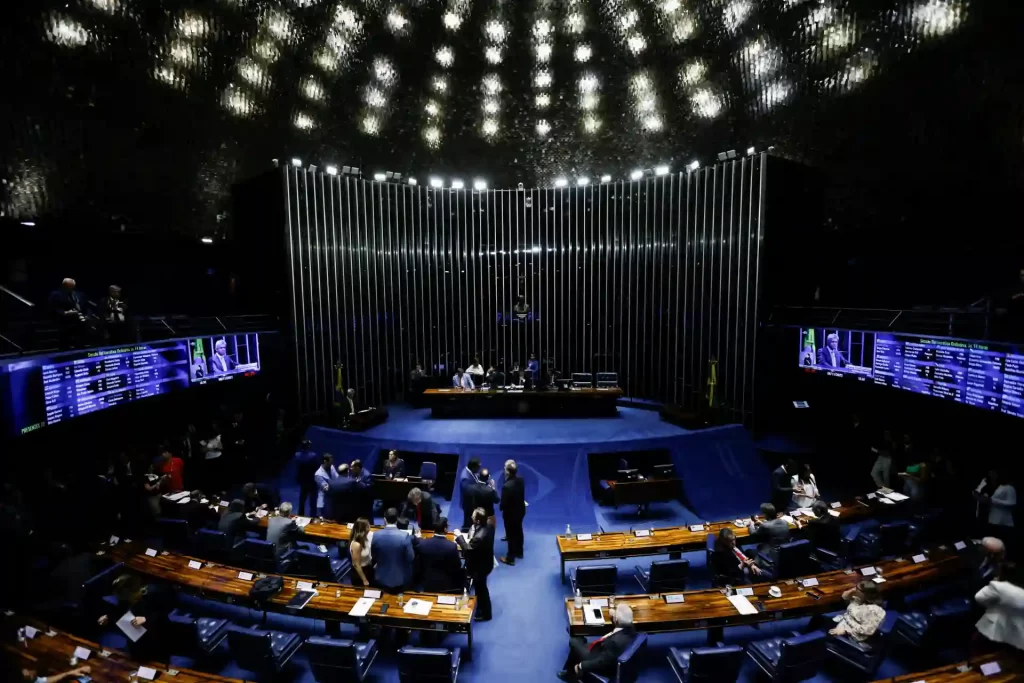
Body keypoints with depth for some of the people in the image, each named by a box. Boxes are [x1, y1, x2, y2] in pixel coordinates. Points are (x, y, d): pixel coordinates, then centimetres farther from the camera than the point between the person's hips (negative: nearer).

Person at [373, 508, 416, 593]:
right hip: (401, 579, -2)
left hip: (382, 578, 3)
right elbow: (411, 558, -16)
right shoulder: (404, 536, -24)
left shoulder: (376, 535, -15)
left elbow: (374, 557, -1)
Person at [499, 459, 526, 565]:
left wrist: (501, 508, -3)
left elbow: (503, 503, -24)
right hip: (520, 510, 7)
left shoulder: (506, 486, -35)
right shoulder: (521, 480, -12)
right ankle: (519, 552, 44)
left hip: (510, 513, -7)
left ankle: (510, 558, 27)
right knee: (518, 531, 25)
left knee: (511, 535, 11)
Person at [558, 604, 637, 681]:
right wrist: (613, 616, 11)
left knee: (574, 642, 4)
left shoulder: (616, 641, -40)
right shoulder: (629, 626, -18)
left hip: (604, 667, -8)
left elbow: (601, 663, -27)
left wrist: (581, 666, -15)